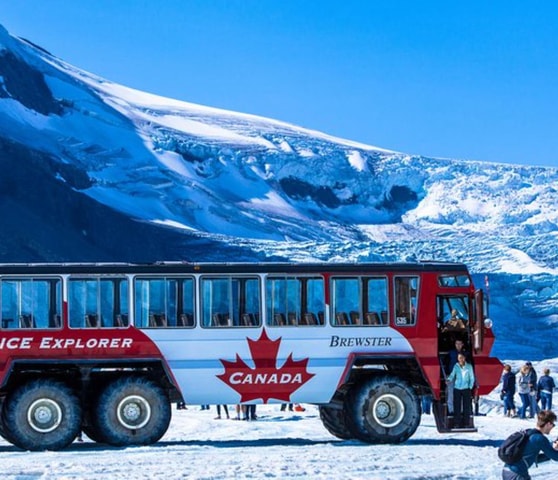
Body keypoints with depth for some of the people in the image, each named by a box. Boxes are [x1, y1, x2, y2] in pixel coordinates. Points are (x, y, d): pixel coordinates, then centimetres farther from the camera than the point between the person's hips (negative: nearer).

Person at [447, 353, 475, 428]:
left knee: (466, 407, -1)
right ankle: (456, 424, 5)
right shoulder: (456, 366, 3)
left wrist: (470, 387, -2)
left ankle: (466, 424, 5)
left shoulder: (469, 366, 2)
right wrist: (449, 380, -19)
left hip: (466, 389, -1)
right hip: (457, 389, 1)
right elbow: (452, 375, 2)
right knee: (457, 407, -1)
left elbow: (472, 378, 6)